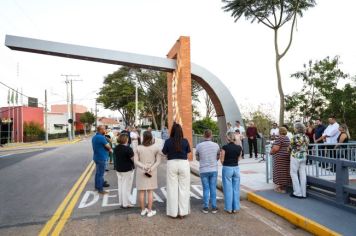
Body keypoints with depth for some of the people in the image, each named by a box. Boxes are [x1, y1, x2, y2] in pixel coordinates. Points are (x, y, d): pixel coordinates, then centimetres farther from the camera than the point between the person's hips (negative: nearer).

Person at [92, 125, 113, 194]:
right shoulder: (101, 137, -21)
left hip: (96, 157, 9)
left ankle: (101, 183, 34)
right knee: (100, 173, -2)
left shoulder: (94, 137, 9)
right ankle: (100, 189, 5)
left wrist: (108, 149, 4)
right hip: (101, 158, -9)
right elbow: (108, 146, -17)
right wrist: (110, 149, 5)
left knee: (98, 172, 20)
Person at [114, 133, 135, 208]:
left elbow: (115, 157, 11)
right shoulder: (128, 148, -21)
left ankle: (121, 202, 24)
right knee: (126, 186, 3)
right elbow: (133, 159, -19)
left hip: (118, 169, 7)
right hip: (128, 170, -7)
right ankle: (126, 203, 10)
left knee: (120, 185, 14)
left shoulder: (116, 148, 2)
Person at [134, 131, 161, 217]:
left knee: (142, 191, 10)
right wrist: (151, 169, -15)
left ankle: (143, 210, 22)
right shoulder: (156, 148, -5)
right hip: (152, 172, 0)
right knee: (150, 191, 8)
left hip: (141, 171, 1)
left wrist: (144, 167, -14)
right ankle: (149, 211, 13)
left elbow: (136, 161, -8)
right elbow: (158, 161, -9)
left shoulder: (138, 148, -5)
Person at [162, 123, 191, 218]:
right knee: (183, 188, 10)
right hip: (184, 164, 0)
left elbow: (164, 152, 2)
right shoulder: (185, 141, -7)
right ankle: (182, 212, 17)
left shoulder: (168, 141, -8)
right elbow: (188, 151, 5)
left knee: (172, 188, 9)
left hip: (172, 164, 0)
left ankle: (173, 212, 16)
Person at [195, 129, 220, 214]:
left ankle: (206, 207, 15)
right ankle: (214, 207, 16)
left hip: (203, 170, -1)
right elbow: (218, 157, 8)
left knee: (206, 189, 9)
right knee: (213, 189, 9)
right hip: (214, 170, 1)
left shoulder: (199, 146, -9)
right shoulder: (216, 145, -6)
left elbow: (197, 158, 4)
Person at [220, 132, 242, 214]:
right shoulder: (239, 148, -2)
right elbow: (238, 159, 5)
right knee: (236, 189, 12)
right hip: (236, 168, 3)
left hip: (227, 168, -3)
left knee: (228, 189, 6)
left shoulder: (225, 147, -13)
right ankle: (235, 208, 19)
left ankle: (229, 208, 13)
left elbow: (222, 160, -9)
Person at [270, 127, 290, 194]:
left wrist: (271, 152, -4)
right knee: (285, 172, 12)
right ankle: (284, 187, 18)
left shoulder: (279, 138, -16)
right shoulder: (287, 138, 12)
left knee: (280, 172, -3)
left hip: (280, 157, -9)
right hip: (287, 156, 9)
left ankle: (281, 188, 2)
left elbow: (275, 149, -21)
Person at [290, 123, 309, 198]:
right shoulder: (306, 137, 6)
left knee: (294, 173, 3)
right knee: (303, 174, 8)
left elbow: (291, 146, -5)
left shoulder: (296, 136, -14)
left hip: (296, 156, -7)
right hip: (304, 156, 7)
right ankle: (303, 193, 13)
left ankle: (297, 193, 3)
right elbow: (306, 147, 12)